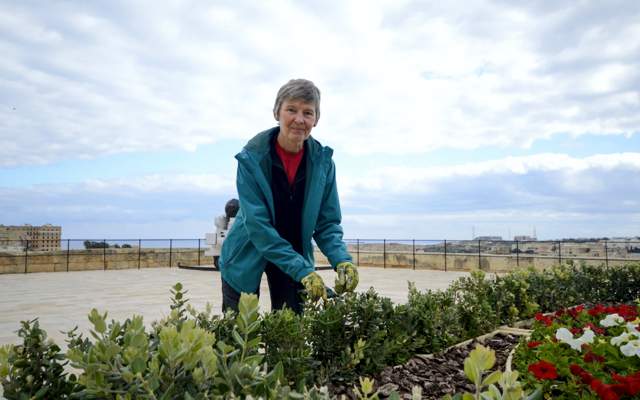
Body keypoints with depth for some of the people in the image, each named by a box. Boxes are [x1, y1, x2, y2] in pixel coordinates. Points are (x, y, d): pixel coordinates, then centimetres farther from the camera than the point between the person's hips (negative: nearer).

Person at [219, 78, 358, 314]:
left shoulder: (322, 161, -12)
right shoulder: (251, 158, -21)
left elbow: (328, 222, -7)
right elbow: (257, 225, -26)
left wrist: (342, 260, -25)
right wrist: (303, 271, -31)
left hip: (295, 254, 3)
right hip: (248, 257, -2)